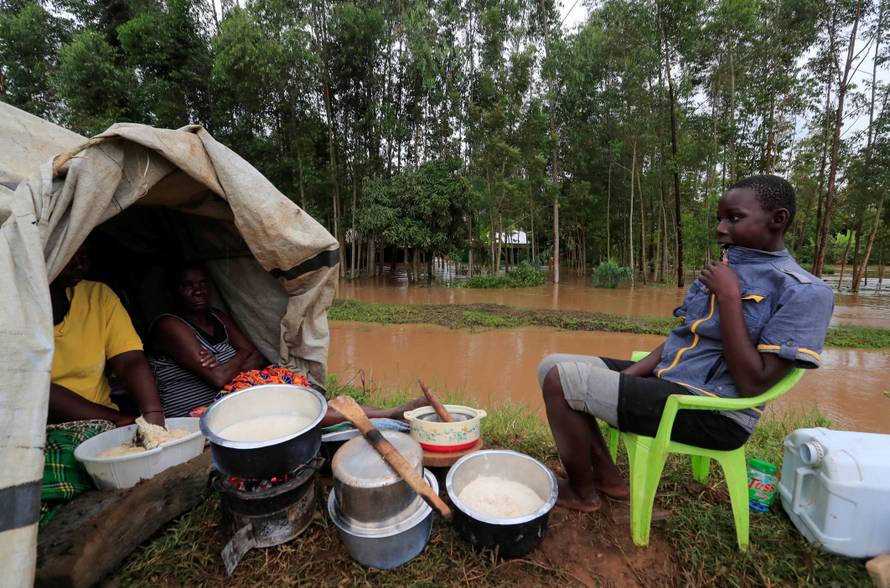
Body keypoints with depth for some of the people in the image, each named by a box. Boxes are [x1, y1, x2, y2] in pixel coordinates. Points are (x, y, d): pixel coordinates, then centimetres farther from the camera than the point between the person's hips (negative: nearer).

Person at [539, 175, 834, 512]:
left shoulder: (804, 292, -11)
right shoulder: (725, 268, 13)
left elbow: (753, 383, -19)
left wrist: (729, 296, -19)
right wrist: (631, 374, 0)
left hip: (711, 413, -8)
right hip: (665, 379, 9)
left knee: (560, 379, -19)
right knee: (553, 367, 1)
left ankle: (582, 491, 6)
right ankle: (607, 475, 11)